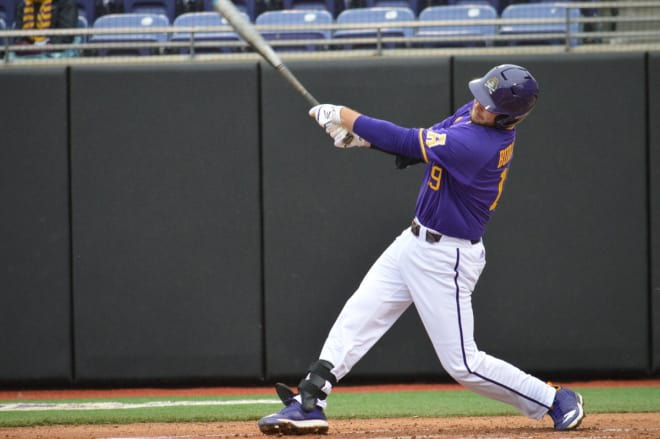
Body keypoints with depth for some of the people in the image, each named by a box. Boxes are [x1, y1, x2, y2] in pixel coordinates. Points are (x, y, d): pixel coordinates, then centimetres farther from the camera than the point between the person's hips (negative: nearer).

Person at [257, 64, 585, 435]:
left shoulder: (479, 146, -31)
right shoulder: (475, 112, -3)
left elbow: (408, 144, -26)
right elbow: (425, 142, 7)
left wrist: (344, 116, -15)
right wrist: (363, 136, -9)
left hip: (445, 259, -9)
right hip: (417, 239, 9)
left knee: (463, 363, -1)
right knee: (358, 315, 5)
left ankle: (556, 401, 12)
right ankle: (309, 403, 6)